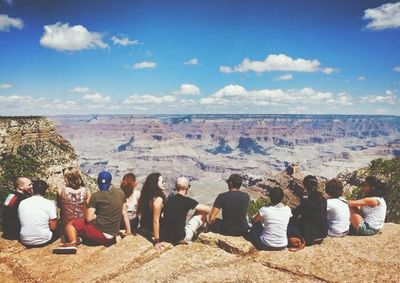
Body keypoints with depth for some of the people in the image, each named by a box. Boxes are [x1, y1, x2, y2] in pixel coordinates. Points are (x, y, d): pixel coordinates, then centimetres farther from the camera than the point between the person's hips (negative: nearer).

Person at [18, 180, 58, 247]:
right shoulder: (49, 203, -13)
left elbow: (21, 223, 12)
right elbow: (53, 227, -11)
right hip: (43, 241, -4)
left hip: (25, 242, 4)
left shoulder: (22, 203, -1)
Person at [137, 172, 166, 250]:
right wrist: (156, 241, -25)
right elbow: (155, 221, -28)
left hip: (144, 228, 8)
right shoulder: (158, 199, -28)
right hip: (151, 231, -8)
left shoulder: (146, 195, -4)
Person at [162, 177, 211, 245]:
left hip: (166, 238, 7)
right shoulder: (187, 200, -13)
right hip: (180, 238, -7)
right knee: (202, 213, 8)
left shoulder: (169, 200, 5)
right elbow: (208, 209, -6)